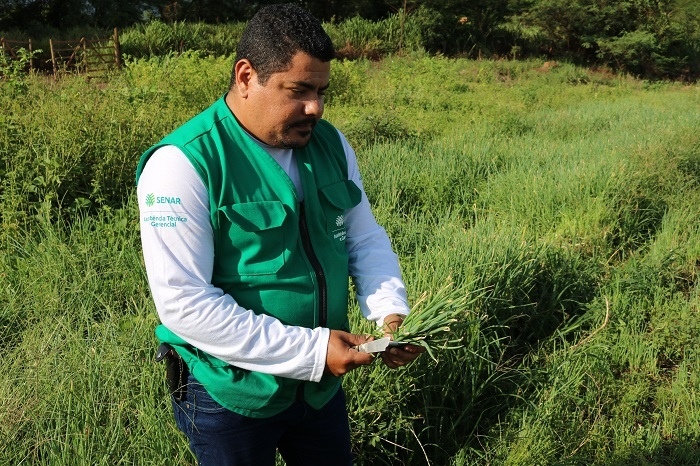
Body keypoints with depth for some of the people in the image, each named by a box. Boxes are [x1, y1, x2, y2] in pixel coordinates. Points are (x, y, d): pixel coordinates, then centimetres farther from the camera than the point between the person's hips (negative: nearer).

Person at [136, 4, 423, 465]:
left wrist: (391, 311, -13)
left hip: (322, 384, 6)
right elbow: (184, 302, -25)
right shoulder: (184, 164, -22)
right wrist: (311, 350, -26)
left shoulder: (330, 144, -3)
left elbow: (366, 239, 6)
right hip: (230, 395, -5)